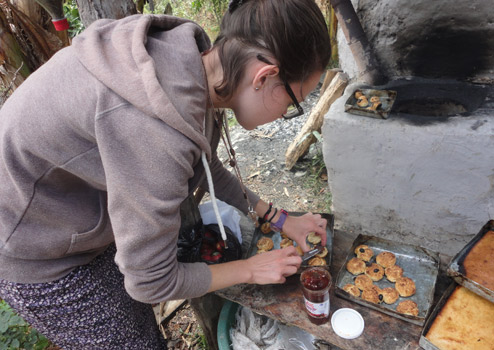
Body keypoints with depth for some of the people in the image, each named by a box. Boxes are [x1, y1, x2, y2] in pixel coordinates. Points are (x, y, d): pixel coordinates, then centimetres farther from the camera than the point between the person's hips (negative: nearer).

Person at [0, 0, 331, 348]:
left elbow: (210, 171, 4)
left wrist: (281, 219, 7)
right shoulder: (156, 132, -40)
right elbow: (150, 282, -26)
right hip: (33, 251, -7)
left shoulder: (192, 62, -13)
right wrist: (251, 270, -11)